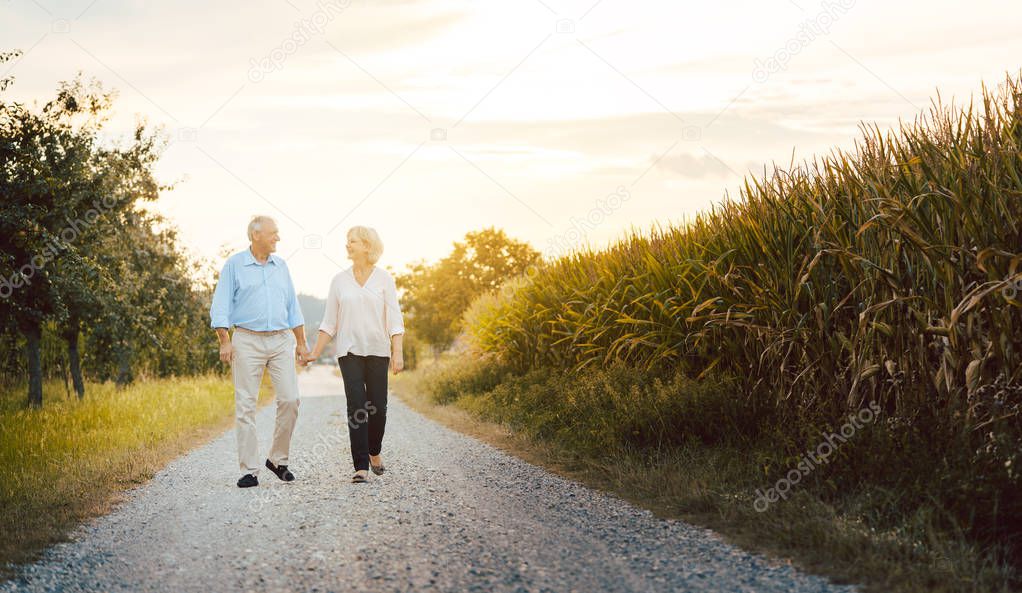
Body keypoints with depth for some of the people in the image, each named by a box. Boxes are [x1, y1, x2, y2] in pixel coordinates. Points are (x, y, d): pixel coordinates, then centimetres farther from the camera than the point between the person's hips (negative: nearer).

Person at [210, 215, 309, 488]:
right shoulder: (234, 265, 2)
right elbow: (220, 306, -2)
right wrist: (224, 341, -11)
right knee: (245, 405, -3)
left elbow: (292, 306, 19)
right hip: (247, 340, -4)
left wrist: (301, 342, 16)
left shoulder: (280, 266, 14)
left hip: (281, 340, 4)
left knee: (290, 399, -6)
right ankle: (249, 470, 0)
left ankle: (278, 459, 11)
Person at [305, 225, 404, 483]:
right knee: (356, 408, -8)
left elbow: (394, 319, -2)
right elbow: (329, 322, 8)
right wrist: (315, 353, 1)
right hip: (349, 351, 1)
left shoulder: (384, 278, 1)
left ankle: (374, 451, 29)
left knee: (378, 407, 1)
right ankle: (361, 466, -5)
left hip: (378, 351, -1)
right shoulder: (339, 280, 6)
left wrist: (398, 353, -11)